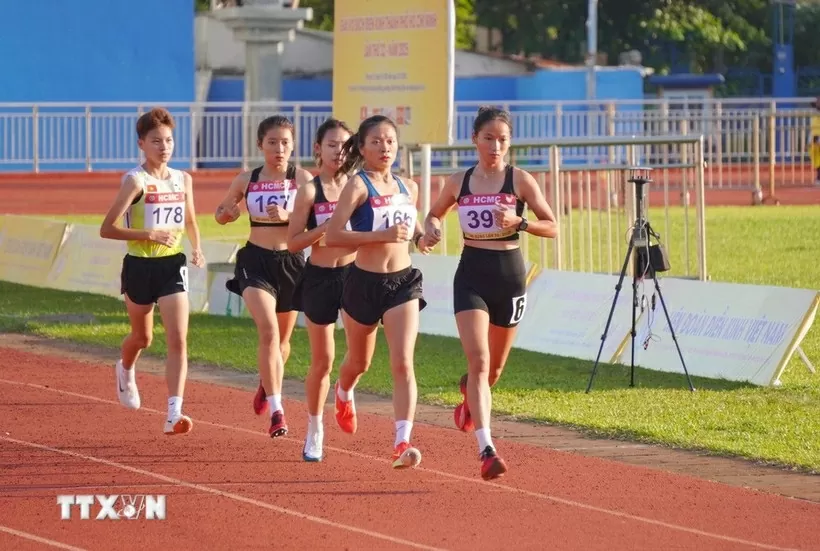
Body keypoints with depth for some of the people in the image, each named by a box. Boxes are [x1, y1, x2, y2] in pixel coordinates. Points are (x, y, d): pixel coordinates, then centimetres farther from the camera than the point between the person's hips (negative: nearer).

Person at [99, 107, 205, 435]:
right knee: (142, 337, 18)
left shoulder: (183, 179, 4)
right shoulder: (136, 181, -12)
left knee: (178, 339, -13)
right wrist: (149, 234, -23)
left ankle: (174, 414, -17)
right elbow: (106, 229, -15)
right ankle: (125, 371, 54)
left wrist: (197, 249, 2)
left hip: (172, 266, 3)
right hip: (140, 267, -3)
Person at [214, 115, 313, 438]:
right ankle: (276, 409, -22)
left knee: (282, 338, 16)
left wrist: (287, 215, -26)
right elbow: (221, 214, 15)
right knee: (269, 331, -20)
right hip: (255, 262, -1)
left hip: (291, 262, 1)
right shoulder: (247, 180, 3)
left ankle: (267, 385, 48)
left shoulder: (302, 178, -3)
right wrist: (228, 213, -8)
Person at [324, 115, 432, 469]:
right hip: (364, 281, -3)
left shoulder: (408, 188, 7)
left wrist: (421, 236, 3)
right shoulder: (358, 186, -10)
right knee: (359, 362, 18)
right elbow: (332, 236, -20)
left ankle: (402, 443, -21)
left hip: (403, 281, 3)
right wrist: (382, 235, -26)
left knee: (403, 363, -14)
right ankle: (343, 393, 55)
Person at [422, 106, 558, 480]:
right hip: (471, 275, 0)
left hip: (509, 274, 0)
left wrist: (518, 222, -20)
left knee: (494, 367, 15)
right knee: (478, 361, -16)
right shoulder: (459, 183, 3)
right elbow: (434, 214, 20)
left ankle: (470, 394, 53)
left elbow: (552, 227, -2)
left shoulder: (520, 181, -3)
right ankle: (486, 449, -22)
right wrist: (431, 228, -3)